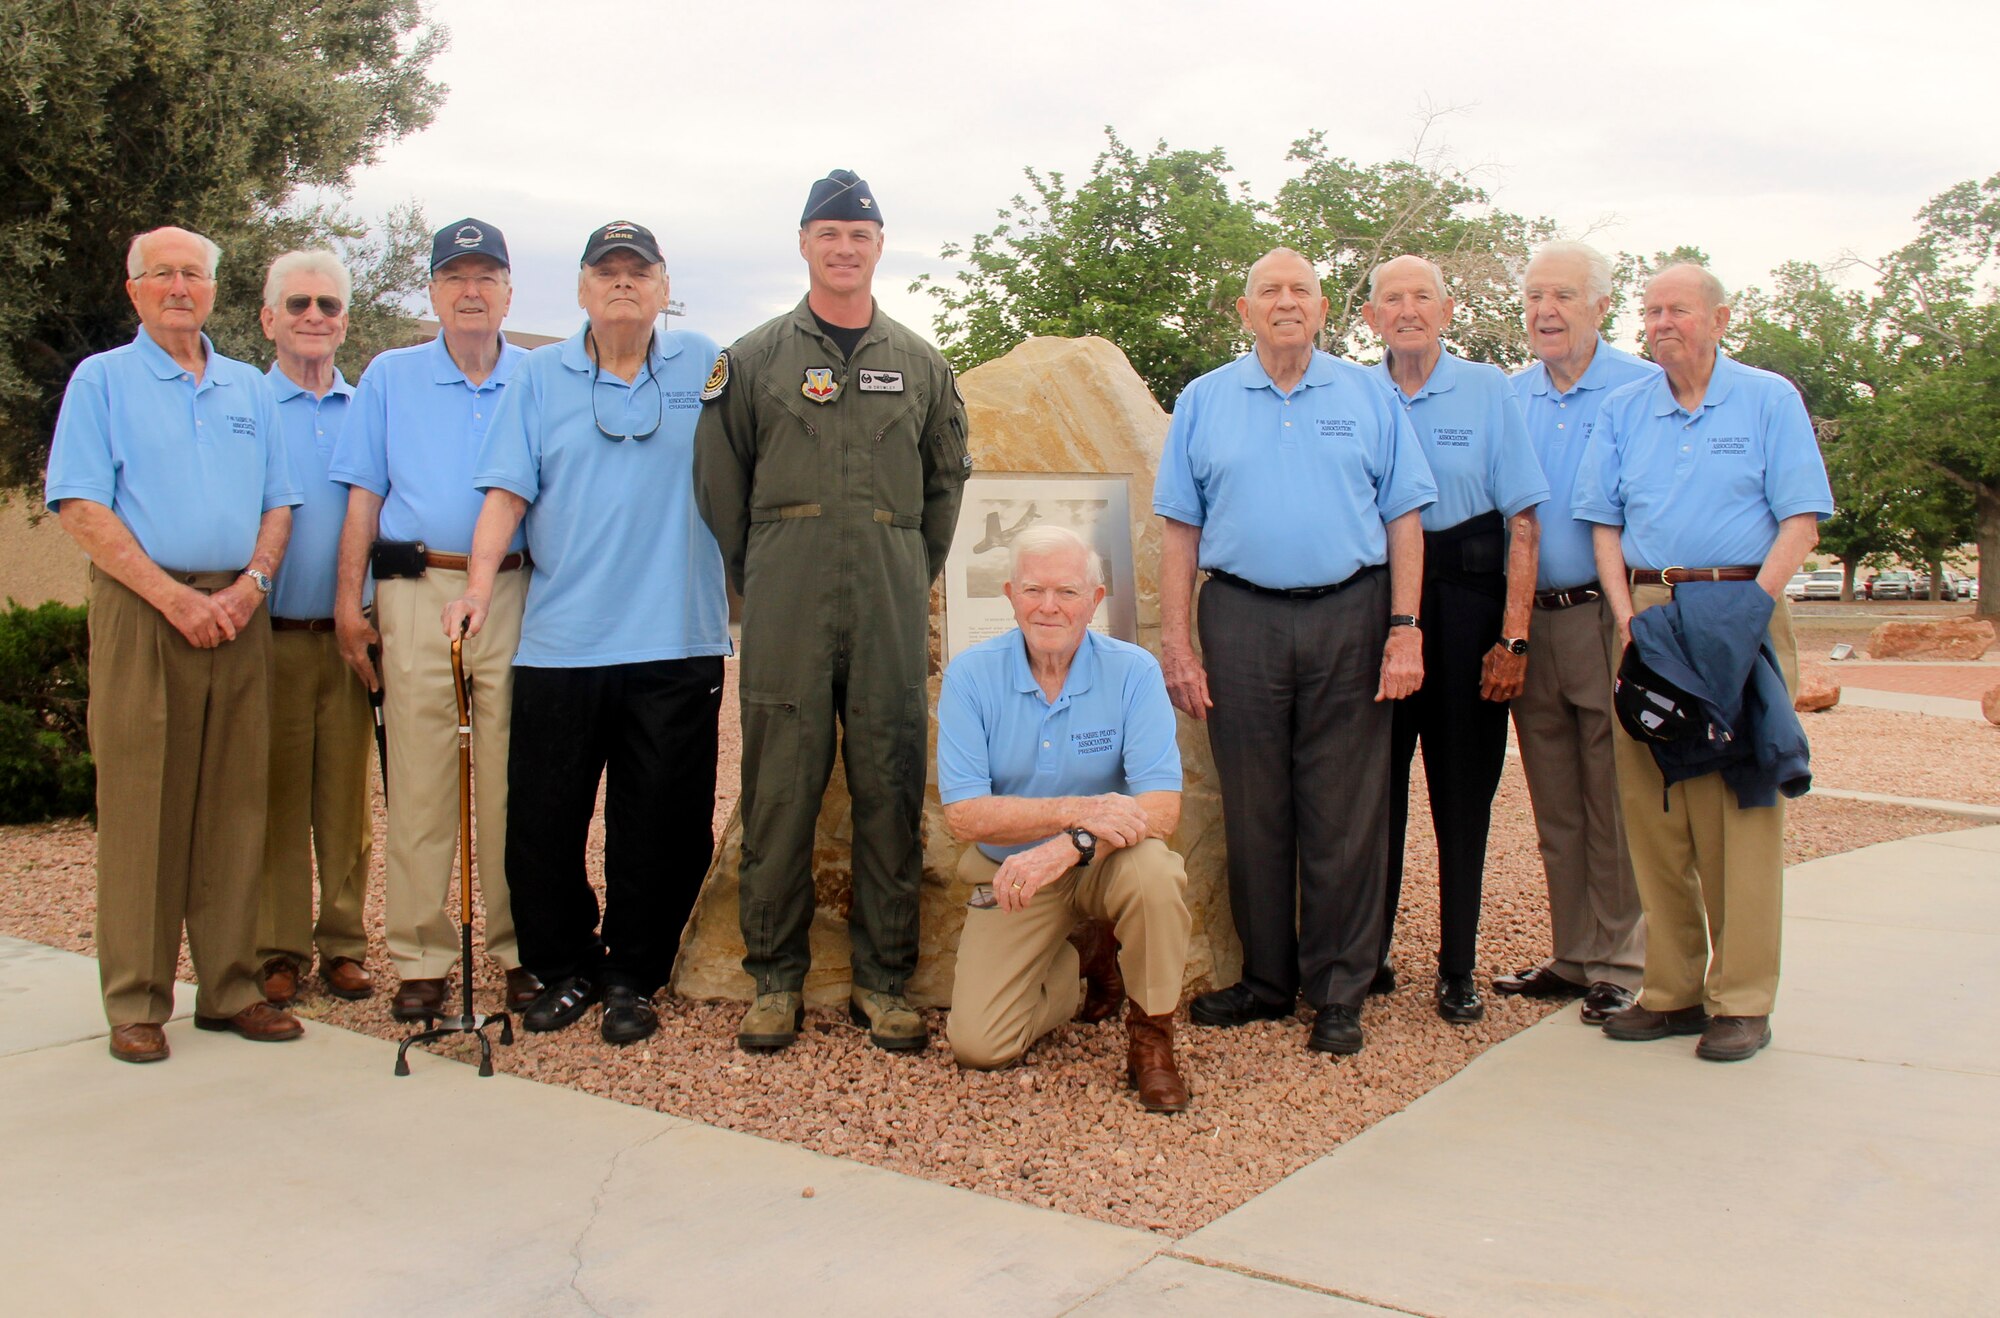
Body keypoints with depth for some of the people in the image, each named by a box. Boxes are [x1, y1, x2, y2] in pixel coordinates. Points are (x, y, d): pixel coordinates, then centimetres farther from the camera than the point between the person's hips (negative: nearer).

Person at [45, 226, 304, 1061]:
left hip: (237, 612, 4)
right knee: (139, 807, -2)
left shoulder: (249, 389, 17)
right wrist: (173, 596, -14)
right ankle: (136, 1001, 5)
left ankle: (229, 986, 13)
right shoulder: (101, 380, 5)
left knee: (234, 804, 5)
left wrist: (248, 586, -5)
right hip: (141, 613, -3)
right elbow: (81, 507, -5)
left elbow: (277, 505, 14)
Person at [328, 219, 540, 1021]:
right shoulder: (390, 379, 14)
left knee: (514, 781, 1)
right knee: (418, 782, -1)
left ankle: (521, 949, 10)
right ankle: (421, 959, 7)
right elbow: (363, 497, 11)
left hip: (515, 593, 0)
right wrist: (348, 600, 3)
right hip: (416, 592, 1)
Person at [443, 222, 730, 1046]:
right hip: (560, 642, 1)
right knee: (542, 821, 5)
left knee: (660, 825, 4)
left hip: (676, 643, -1)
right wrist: (479, 585, -10)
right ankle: (565, 971, 23)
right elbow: (507, 489, 3)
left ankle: (633, 977, 20)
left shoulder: (705, 367, 8)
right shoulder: (539, 377, 9)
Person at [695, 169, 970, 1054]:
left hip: (893, 604, 2)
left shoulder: (921, 365, 14)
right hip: (786, 605, -1)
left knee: (890, 789, 3)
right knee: (779, 788, 0)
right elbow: (719, 483, 8)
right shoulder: (753, 359, 8)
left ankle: (883, 982, 12)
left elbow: (946, 482, 19)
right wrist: (757, 583, 6)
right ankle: (775, 981, 11)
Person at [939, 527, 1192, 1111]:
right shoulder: (971, 675, -10)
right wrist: (1077, 810, -29)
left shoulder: (1133, 672, -12)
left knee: (1155, 869, -35)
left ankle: (1151, 1035, -8)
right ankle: (1082, 956, 19)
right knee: (977, 1045, -12)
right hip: (1011, 874, 1)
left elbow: (1162, 808, -21)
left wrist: (1068, 847, -36)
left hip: (1105, 864, -1)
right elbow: (964, 812, -17)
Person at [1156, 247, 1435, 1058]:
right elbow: (1180, 530, 8)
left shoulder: (1368, 399, 9)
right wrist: (1175, 644, 0)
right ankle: (1266, 980, 20)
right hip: (1242, 619, 1)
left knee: (1344, 814, 2)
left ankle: (1338, 993, 13)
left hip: (1348, 618, 0)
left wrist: (1404, 629, -3)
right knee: (1253, 812, 6)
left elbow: (1402, 521, 7)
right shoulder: (1203, 402, 10)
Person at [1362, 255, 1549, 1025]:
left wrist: (1514, 636, -9)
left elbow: (1521, 521, -2)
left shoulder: (1488, 391, 2)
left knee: (1464, 787, 5)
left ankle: (1458, 968, 15)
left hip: (1466, 596, -1)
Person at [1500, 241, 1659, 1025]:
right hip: (1529, 621, 5)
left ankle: (1622, 965, 10)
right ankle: (1572, 956, 22)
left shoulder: (1647, 390, -2)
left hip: (1609, 620, -4)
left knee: (1617, 805, -1)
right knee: (1555, 808, 11)